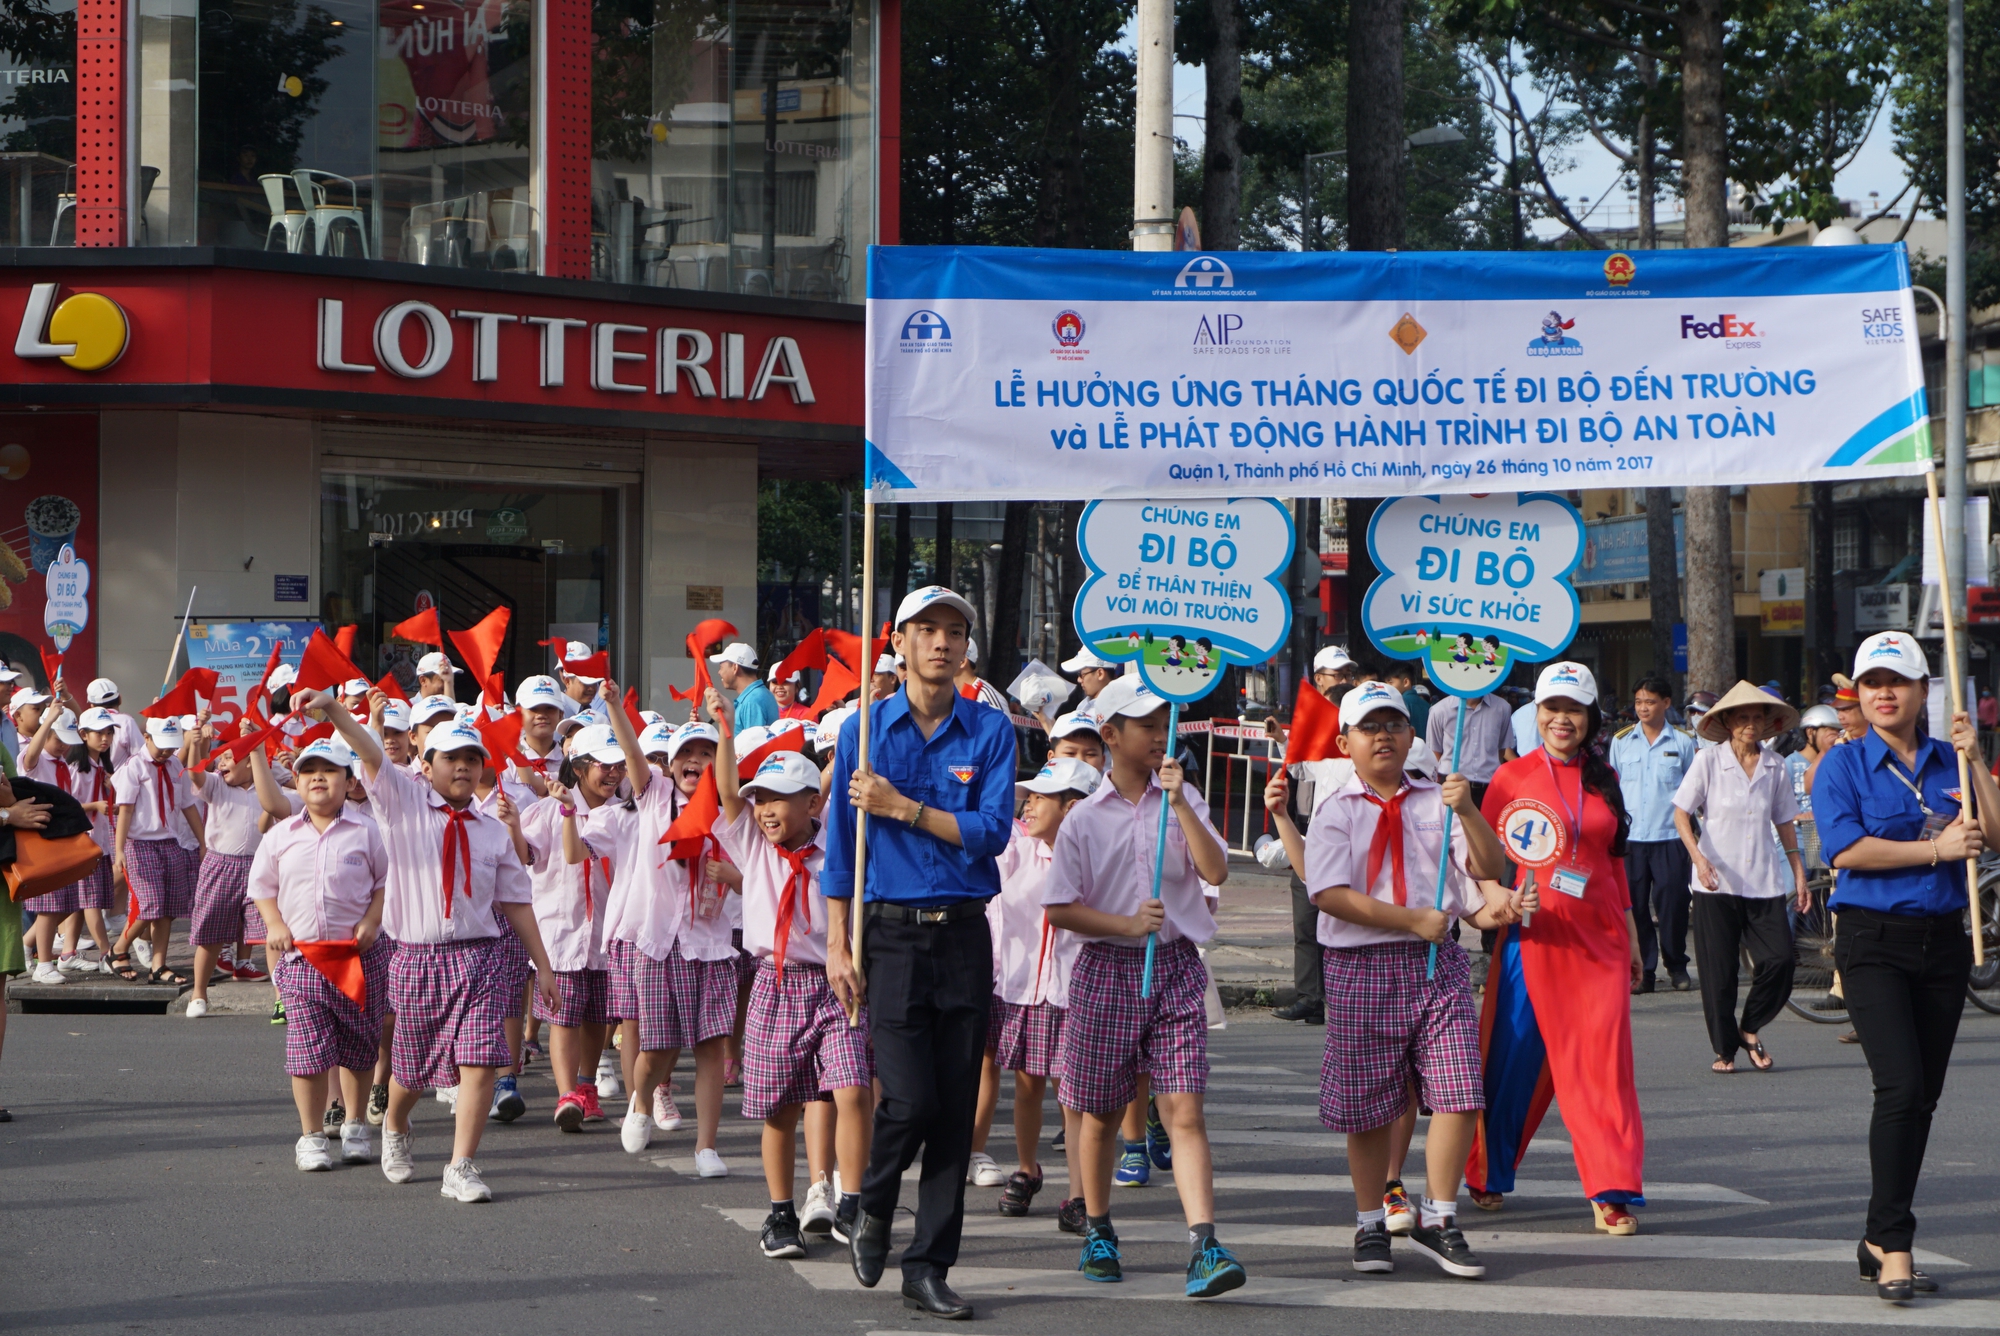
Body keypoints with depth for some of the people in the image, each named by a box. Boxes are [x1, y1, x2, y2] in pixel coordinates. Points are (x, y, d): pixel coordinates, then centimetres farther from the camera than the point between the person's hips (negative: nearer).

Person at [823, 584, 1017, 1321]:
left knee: (956, 1108, 1)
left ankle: (929, 1266, 9)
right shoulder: (866, 730, 3)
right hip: (890, 930, -2)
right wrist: (838, 947, -3)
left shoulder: (991, 731, 4)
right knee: (910, 1099, -11)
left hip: (965, 934, 2)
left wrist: (902, 807, -13)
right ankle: (873, 1207, 19)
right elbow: (841, 846, 2)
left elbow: (992, 831, -7)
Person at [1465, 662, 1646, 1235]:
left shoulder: (1603, 779, 12)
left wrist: (1629, 932, 19)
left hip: (1598, 939, 3)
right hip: (1533, 934, -2)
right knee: (1514, 1058, 4)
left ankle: (1612, 1193, -3)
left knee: (1603, 1058, -4)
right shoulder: (1514, 776, 1)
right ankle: (1488, 1174, 24)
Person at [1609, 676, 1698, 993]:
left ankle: (1676, 965, 13)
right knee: (1634, 906, -1)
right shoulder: (1621, 741, 9)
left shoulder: (1683, 742, 5)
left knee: (1672, 904, -2)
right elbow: (1612, 789, 15)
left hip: (1669, 836, -1)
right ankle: (1643, 970, 6)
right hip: (1630, 837, 1)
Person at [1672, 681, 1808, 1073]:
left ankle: (1750, 1029, 13)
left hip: (1764, 882, 2)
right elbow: (1681, 813, -1)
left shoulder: (1774, 766, 8)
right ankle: (1724, 1048, 13)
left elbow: (1785, 821, 16)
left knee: (1779, 960, -10)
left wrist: (1798, 871, 14)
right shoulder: (1709, 762, -1)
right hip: (1715, 882, -2)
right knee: (1718, 972, -1)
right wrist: (1698, 857, -15)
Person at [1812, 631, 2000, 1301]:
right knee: (1901, 1086, -17)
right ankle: (1893, 1250, -15)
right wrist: (1937, 849, -14)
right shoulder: (1843, 764, 0)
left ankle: (1881, 1240, 18)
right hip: (1873, 940, -5)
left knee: (1923, 1095, 7)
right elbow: (1845, 848, -13)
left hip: (1943, 941, 5)